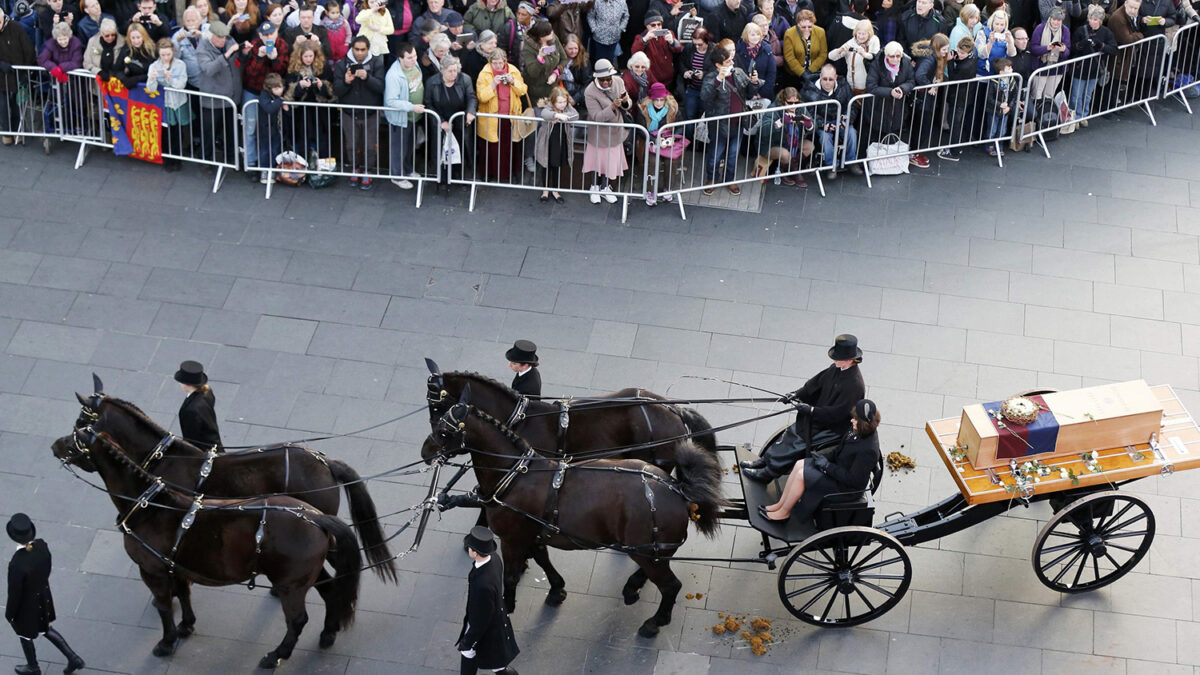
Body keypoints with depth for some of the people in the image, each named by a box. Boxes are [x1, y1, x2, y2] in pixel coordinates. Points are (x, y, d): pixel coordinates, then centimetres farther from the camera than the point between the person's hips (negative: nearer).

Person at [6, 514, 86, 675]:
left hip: (27, 605, -5)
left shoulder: (17, 564, -41)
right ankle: (72, 658, 34)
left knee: (25, 635, 26)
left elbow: (14, 592, -25)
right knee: (45, 629, 32)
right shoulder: (41, 545, -22)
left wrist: (9, 613, -6)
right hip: (43, 597, 5)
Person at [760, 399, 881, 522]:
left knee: (801, 475, -15)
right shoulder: (858, 431, -5)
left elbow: (853, 479, -28)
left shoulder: (868, 451, -32)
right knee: (799, 465, 3)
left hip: (845, 487, -9)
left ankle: (784, 512, 4)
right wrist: (824, 456, -2)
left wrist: (827, 466, -22)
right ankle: (780, 504, 12)